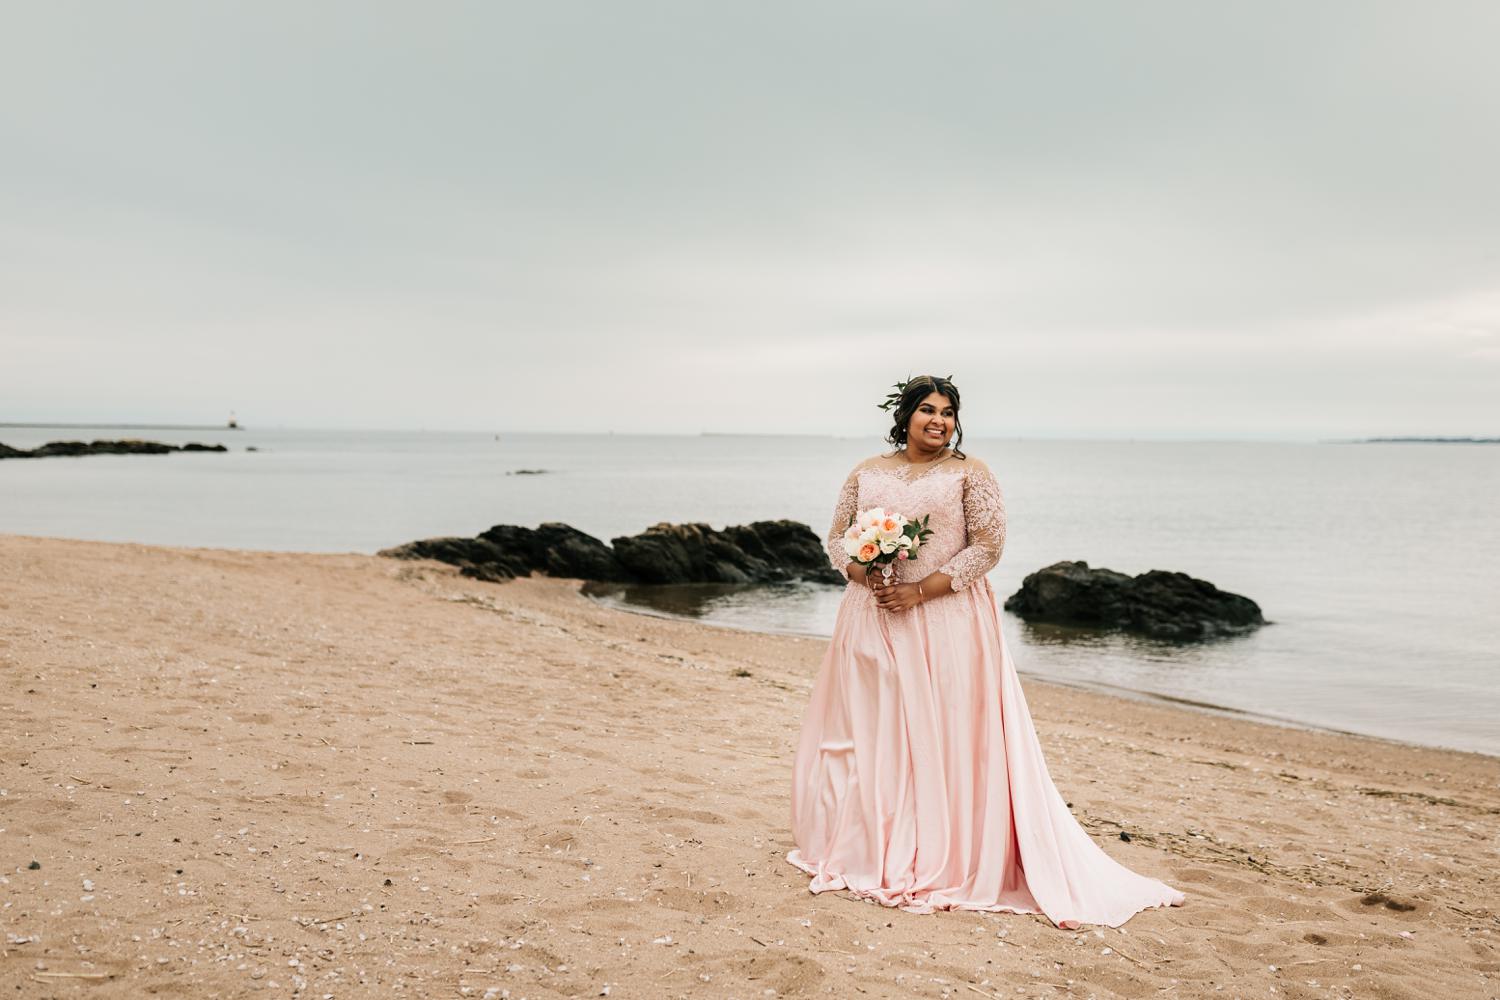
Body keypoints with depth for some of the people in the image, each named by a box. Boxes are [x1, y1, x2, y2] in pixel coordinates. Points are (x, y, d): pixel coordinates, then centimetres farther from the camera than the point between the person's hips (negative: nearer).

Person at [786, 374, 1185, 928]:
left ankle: (943, 862, 8)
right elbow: (838, 537, 12)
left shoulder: (969, 473, 0)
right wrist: (864, 574, -10)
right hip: (873, 620, 3)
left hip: (946, 624, -3)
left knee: (944, 736, -2)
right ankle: (868, 854, 20)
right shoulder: (867, 473, 9)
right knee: (867, 732, 6)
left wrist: (921, 591, -13)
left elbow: (987, 545, -6)